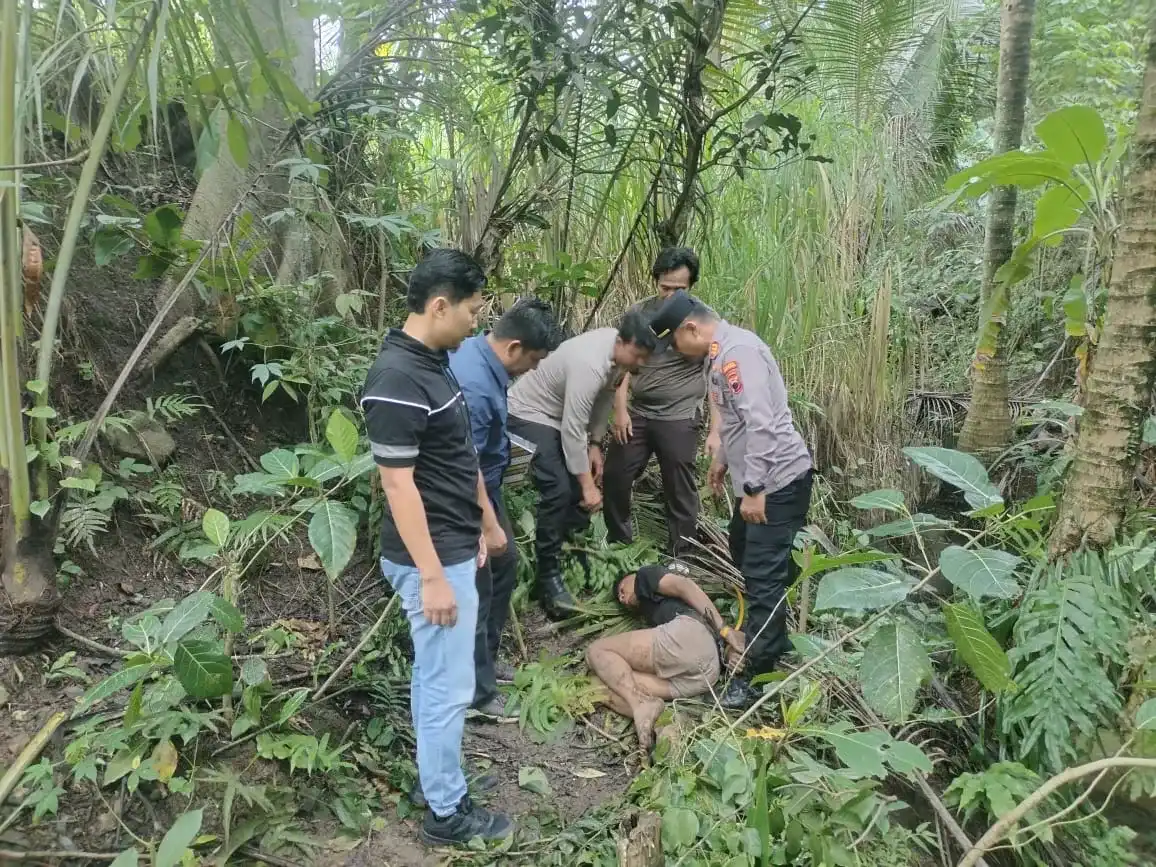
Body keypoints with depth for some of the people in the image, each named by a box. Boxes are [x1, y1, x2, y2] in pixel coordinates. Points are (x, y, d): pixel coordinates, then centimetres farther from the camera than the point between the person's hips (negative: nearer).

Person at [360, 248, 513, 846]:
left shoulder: (433, 360, 6)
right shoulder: (397, 381, -24)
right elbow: (398, 485, -23)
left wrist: (487, 521, 21)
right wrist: (433, 576, -21)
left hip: (454, 545, 10)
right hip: (433, 557, -10)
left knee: (433, 676, 22)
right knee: (449, 688, 4)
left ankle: (437, 778, 39)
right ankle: (446, 814, 22)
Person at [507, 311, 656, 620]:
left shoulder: (618, 348, -9)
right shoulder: (590, 363, -35)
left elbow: (605, 395, 7)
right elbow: (572, 431, -32)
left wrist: (595, 444, 2)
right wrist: (588, 486, -25)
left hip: (560, 414, 9)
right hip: (529, 414, -9)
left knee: (580, 483, 10)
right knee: (558, 490, -20)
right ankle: (548, 577, -9)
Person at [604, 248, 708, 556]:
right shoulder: (639, 312, 4)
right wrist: (620, 409, -2)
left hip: (679, 418, -4)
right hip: (635, 413, 4)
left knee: (679, 490, 6)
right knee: (615, 477, 10)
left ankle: (678, 559, 22)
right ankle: (617, 543, 32)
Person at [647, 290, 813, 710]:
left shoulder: (738, 351, -21)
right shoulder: (723, 351, 11)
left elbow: (761, 424, -26)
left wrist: (753, 489, -24)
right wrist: (723, 459, 26)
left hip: (779, 480, -11)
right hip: (761, 478, 11)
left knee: (764, 575, -5)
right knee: (744, 550, 24)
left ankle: (757, 673, 6)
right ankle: (774, 638, 41)